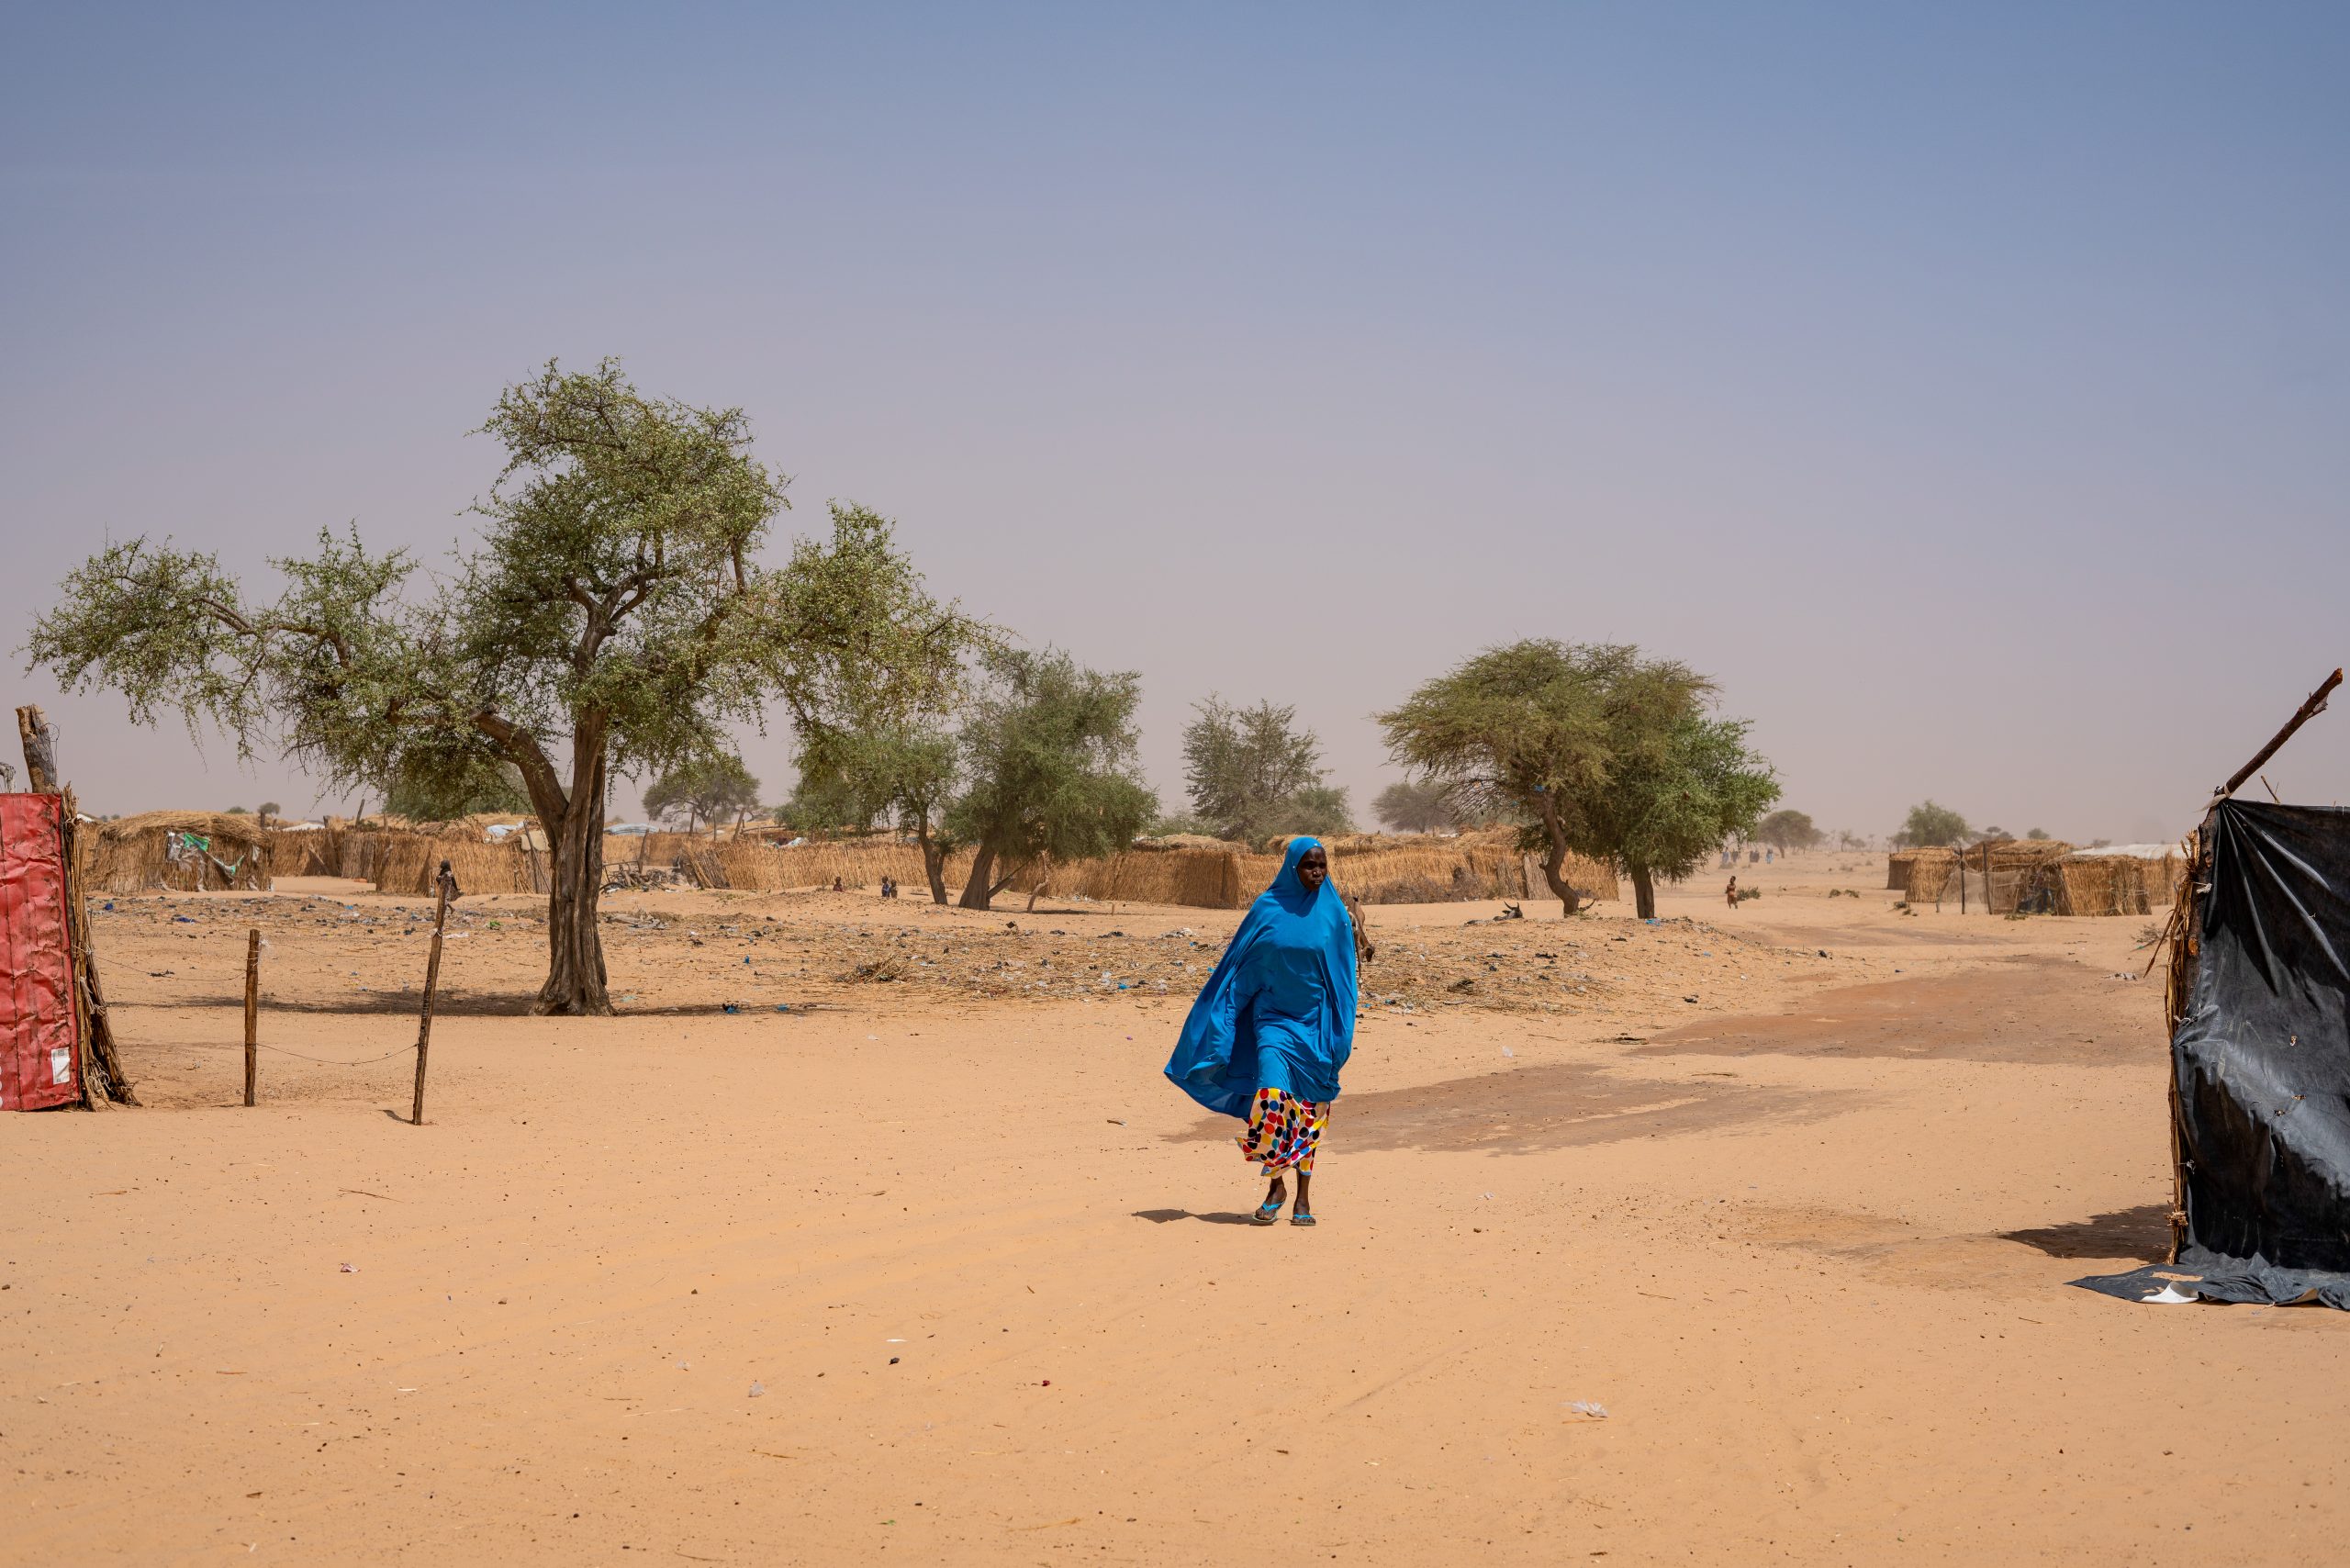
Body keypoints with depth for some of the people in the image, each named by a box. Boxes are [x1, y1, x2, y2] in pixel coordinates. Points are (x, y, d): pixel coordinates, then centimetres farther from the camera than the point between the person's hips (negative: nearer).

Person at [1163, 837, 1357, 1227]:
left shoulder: (1334, 913, -1)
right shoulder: (1267, 909, -3)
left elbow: (1344, 977, 3)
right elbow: (1237, 967, 2)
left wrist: (1342, 1035, -2)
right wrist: (1218, 1021, -1)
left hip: (1315, 1022, 1)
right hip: (1273, 1016, -1)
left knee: (1309, 1108, 3)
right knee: (1272, 1095, -17)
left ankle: (1303, 1196, 12)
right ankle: (1275, 1185, -1)